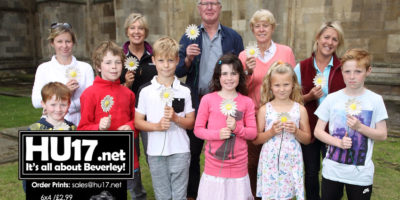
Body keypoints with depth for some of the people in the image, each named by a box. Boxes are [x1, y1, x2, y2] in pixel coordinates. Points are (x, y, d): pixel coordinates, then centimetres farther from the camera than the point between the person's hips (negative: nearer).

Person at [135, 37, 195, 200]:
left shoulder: (184, 91, 0)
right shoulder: (145, 90, -1)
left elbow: (191, 123, 2)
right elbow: (138, 122, 1)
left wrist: (175, 118, -17)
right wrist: (157, 126, -16)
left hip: (180, 151, 0)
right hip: (155, 152, 0)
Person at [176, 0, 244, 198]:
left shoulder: (233, 37, 5)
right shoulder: (189, 37, 5)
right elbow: (179, 72, 1)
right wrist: (188, 59, -19)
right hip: (196, 103, 0)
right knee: (192, 152, 10)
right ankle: (191, 194, 27)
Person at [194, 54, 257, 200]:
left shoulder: (247, 102, 0)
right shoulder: (208, 99, -4)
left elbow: (253, 133, 3)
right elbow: (198, 129, -1)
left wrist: (237, 128, -15)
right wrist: (217, 134, -16)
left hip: (238, 165, 1)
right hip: (214, 165, -1)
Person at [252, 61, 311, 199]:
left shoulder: (300, 109, 3)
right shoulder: (264, 109, 0)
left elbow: (307, 139, 8)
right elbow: (255, 139, 0)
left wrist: (296, 131, -10)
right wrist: (271, 132, -15)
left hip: (291, 162, 1)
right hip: (270, 162, 0)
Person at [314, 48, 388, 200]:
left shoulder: (375, 100, -4)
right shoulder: (332, 99, -4)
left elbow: (382, 135, -2)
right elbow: (318, 131, -1)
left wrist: (359, 127, -18)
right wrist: (339, 142, -17)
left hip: (361, 172, 0)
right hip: (332, 169, 1)